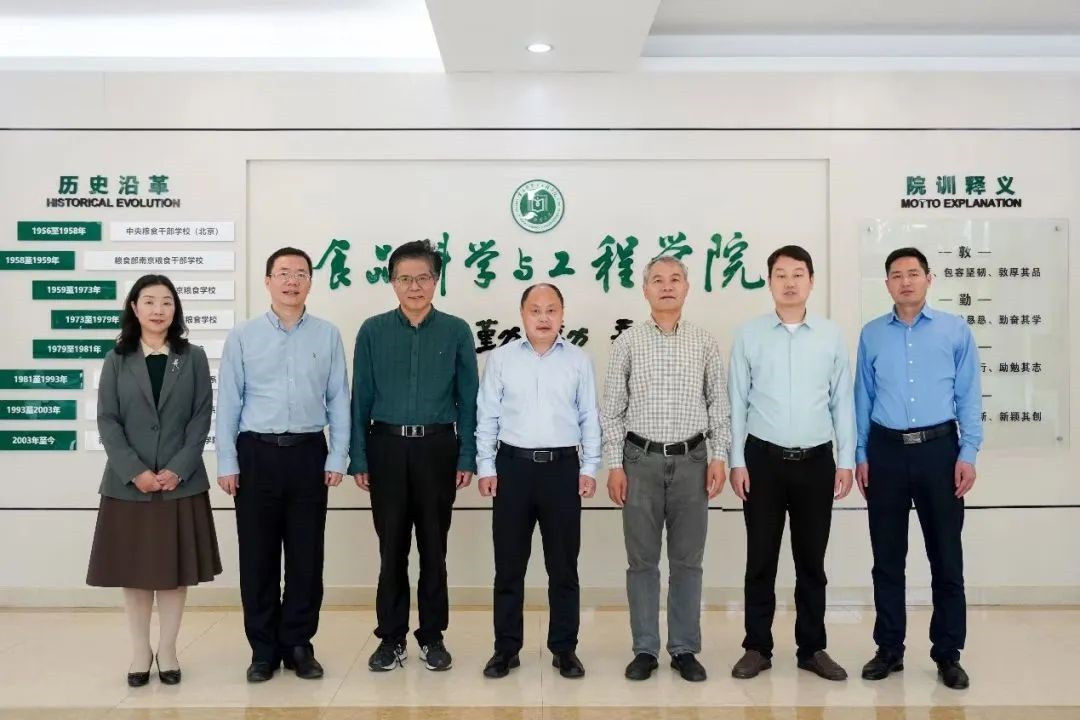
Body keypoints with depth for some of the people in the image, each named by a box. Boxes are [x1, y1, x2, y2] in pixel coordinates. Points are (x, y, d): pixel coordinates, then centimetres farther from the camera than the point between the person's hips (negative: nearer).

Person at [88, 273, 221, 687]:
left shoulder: (193, 358, 4)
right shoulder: (117, 360, 5)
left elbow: (201, 418, -1)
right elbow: (107, 421, -1)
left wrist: (177, 470, -11)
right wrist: (135, 472, -13)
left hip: (181, 482, 0)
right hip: (128, 483, 0)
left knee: (176, 569, 6)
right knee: (134, 570, 7)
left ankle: (167, 649, 20)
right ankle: (140, 651, 21)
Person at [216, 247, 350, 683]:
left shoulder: (328, 336, 2)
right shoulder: (242, 336, 2)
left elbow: (339, 400, 2)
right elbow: (228, 402, 2)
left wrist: (337, 458, -2)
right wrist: (227, 463, -2)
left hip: (308, 453, 0)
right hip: (256, 453, 0)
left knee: (306, 555, 7)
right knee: (257, 556, 8)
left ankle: (298, 645, 23)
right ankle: (263, 648, 23)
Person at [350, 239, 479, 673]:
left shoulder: (456, 332, 0)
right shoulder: (373, 332, 2)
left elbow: (468, 399, 1)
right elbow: (360, 398, 3)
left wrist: (467, 458, -3)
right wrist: (357, 458, 0)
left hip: (437, 448, 0)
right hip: (387, 447, 1)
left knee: (434, 546, 9)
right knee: (391, 547, 8)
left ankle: (433, 637, 23)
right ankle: (391, 638, 21)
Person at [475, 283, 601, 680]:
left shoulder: (579, 360, 5)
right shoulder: (501, 358, 3)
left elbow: (589, 419, 6)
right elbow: (487, 417, 4)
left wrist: (589, 468, 0)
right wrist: (486, 467, -1)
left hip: (562, 467, 0)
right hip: (513, 466, 0)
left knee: (563, 564, 7)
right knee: (509, 564, 6)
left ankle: (564, 648, 19)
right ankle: (506, 647, 18)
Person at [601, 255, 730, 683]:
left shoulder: (704, 343, 5)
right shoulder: (628, 343, 2)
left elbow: (719, 405, 5)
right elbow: (611, 408, 1)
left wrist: (718, 457, -3)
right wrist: (614, 464, -4)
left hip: (691, 459, 1)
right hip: (641, 459, 0)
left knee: (687, 560, 8)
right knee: (642, 560, 6)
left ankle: (685, 649, 20)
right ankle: (645, 649, 18)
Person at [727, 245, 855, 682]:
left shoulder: (831, 335, 3)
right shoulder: (748, 335, 0)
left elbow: (843, 402, 4)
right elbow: (736, 402, 0)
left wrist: (846, 461, 1)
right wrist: (736, 460, -4)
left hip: (816, 460, 1)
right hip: (764, 458, -1)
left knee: (812, 561, 11)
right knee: (760, 560, 6)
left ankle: (812, 648, 24)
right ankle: (757, 648, 19)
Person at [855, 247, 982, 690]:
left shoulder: (955, 330, 2)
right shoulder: (872, 334, 6)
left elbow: (969, 395, 1)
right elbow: (863, 397, 8)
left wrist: (968, 453, -6)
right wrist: (860, 455, 4)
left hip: (938, 447, -1)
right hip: (886, 450, 1)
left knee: (946, 555, 5)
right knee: (887, 557, 9)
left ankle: (948, 653, 19)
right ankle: (889, 648, 21)